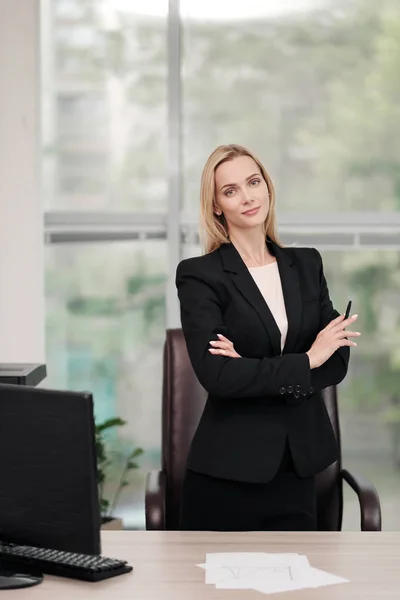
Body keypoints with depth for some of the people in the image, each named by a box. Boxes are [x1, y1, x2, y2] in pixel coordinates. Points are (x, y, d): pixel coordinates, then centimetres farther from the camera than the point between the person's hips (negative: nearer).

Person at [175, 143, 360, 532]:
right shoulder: (199, 275, -6)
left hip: (299, 464, 4)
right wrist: (305, 361, -12)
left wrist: (255, 371, -13)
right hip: (228, 469, -4)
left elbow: (337, 361, 1)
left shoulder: (307, 264, 8)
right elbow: (215, 374, -17)